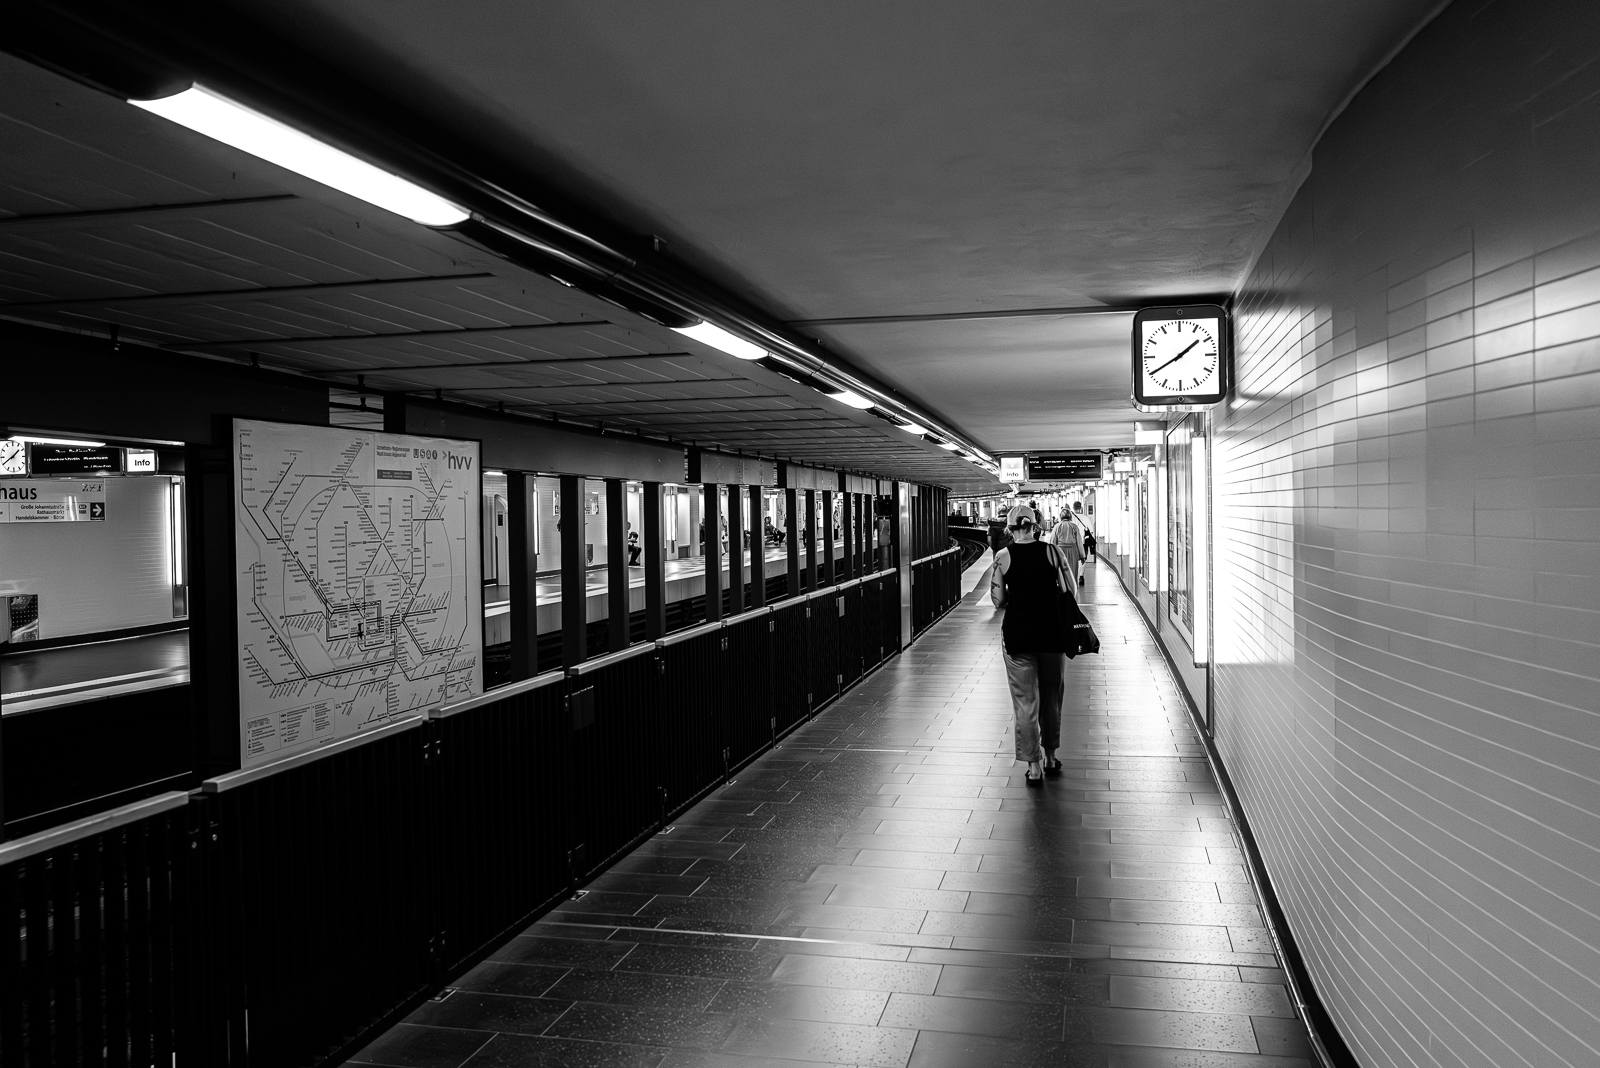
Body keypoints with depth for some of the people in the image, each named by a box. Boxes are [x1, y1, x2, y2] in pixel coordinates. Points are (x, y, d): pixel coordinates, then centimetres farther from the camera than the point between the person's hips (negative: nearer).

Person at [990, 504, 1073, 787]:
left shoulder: (1003, 557, -4)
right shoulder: (1051, 551, -2)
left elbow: (998, 601, -2)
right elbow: (1068, 593, -1)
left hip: (1017, 633, -1)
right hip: (1051, 631, 2)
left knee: (1025, 702, 5)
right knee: (1051, 697, 18)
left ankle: (1034, 766, 7)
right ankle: (1050, 758, 30)